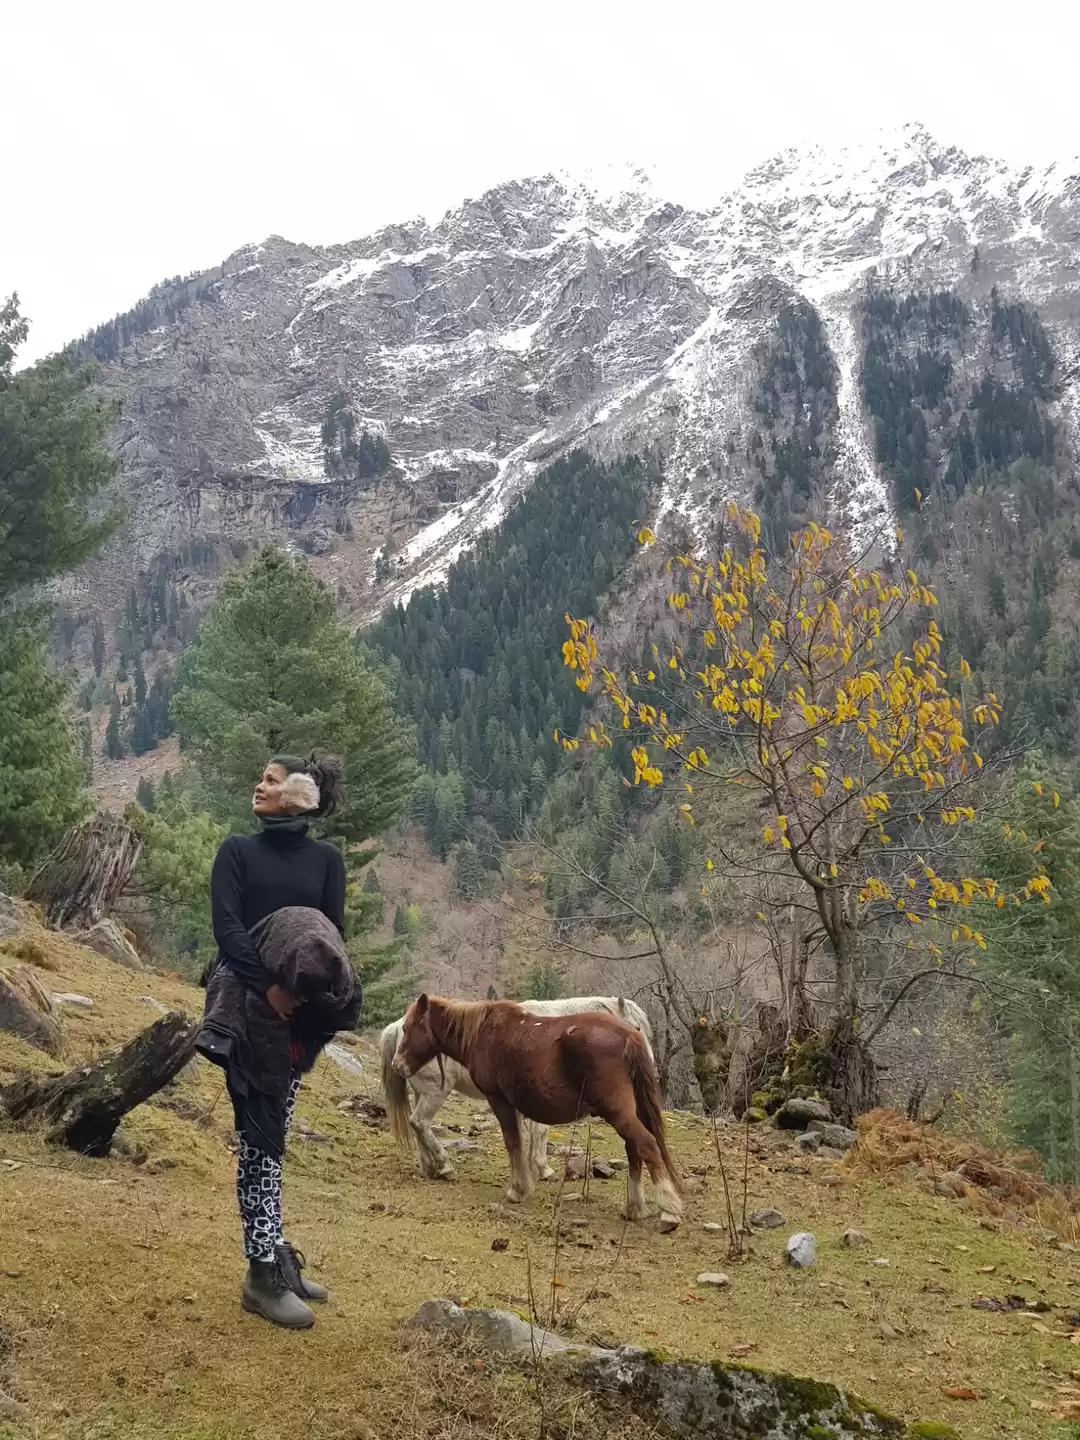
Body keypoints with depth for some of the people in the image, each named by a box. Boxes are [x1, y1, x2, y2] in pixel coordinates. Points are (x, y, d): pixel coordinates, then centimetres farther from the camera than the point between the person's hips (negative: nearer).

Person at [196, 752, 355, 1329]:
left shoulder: (325, 857, 8)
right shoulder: (238, 850, 4)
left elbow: (334, 933, 3)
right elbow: (225, 926, -7)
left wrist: (311, 992, -14)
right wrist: (268, 984, -20)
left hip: (299, 1010, 3)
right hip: (246, 1006, -2)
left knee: (271, 1136, 10)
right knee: (259, 1136, -5)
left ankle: (274, 1256, 17)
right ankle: (264, 1273, -1)